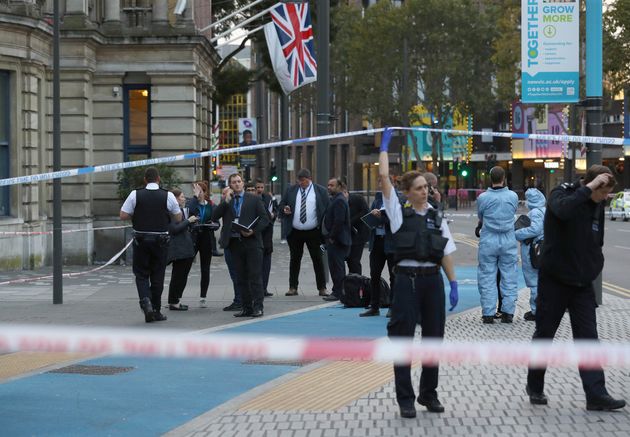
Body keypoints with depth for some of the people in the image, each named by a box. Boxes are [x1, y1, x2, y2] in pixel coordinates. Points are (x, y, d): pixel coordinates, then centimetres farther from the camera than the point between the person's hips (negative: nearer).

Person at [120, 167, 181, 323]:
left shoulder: (135, 195, -5)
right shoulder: (168, 196, -5)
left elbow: (123, 215, -4)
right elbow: (178, 218, 4)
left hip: (141, 239, 0)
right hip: (161, 240, 0)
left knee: (141, 274, 10)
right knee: (157, 275, 9)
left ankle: (145, 300, -16)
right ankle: (156, 311, 13)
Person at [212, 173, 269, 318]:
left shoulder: (254, 199, 4)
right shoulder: (225, 201, 11)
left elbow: (264, 218, 1)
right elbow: (214, 217, -1)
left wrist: (253, 231, -13)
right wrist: (225, 201, -8)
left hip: (251, 241, -3)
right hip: (234, 243, 3)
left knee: (255, 276, -6)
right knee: (241, 278, 6)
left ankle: (258, 307, -4)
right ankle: (247, 308, 11)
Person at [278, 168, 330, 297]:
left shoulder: (320, 191, 1)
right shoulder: (291, 190, 8)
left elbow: (328, 209, 0)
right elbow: (281, 206, 12)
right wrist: (285, 210, -12)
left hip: (314, 233, -2)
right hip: (295, 232, 2)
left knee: (318, 260, 2)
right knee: (294, 259, 7)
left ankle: (322, 288, 8)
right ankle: (293, 287, 13)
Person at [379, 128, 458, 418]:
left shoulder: (437, 217, 12)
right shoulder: (399, 213, 2)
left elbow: (446, 253, 11)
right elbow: (384, 176, -4)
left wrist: (453, 284, 3)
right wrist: (384, 145, 5)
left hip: (432, 279, 4)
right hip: (407, 279, -3)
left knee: (433, 336, 9)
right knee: (403, 337, -2)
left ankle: (429, 393, 23)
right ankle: (405, 399, 5)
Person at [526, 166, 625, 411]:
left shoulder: (597, 205, 6)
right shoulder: (561, 194, -13)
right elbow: (563, 209, -39)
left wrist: (595, 266, 11)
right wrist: (589, 187, -35)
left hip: (583, 282, 5)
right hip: (554, 280, -5)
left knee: (588, 337, -2)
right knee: (544, 334, 7)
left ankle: (596, 395, -5)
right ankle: (535, 387, 23)